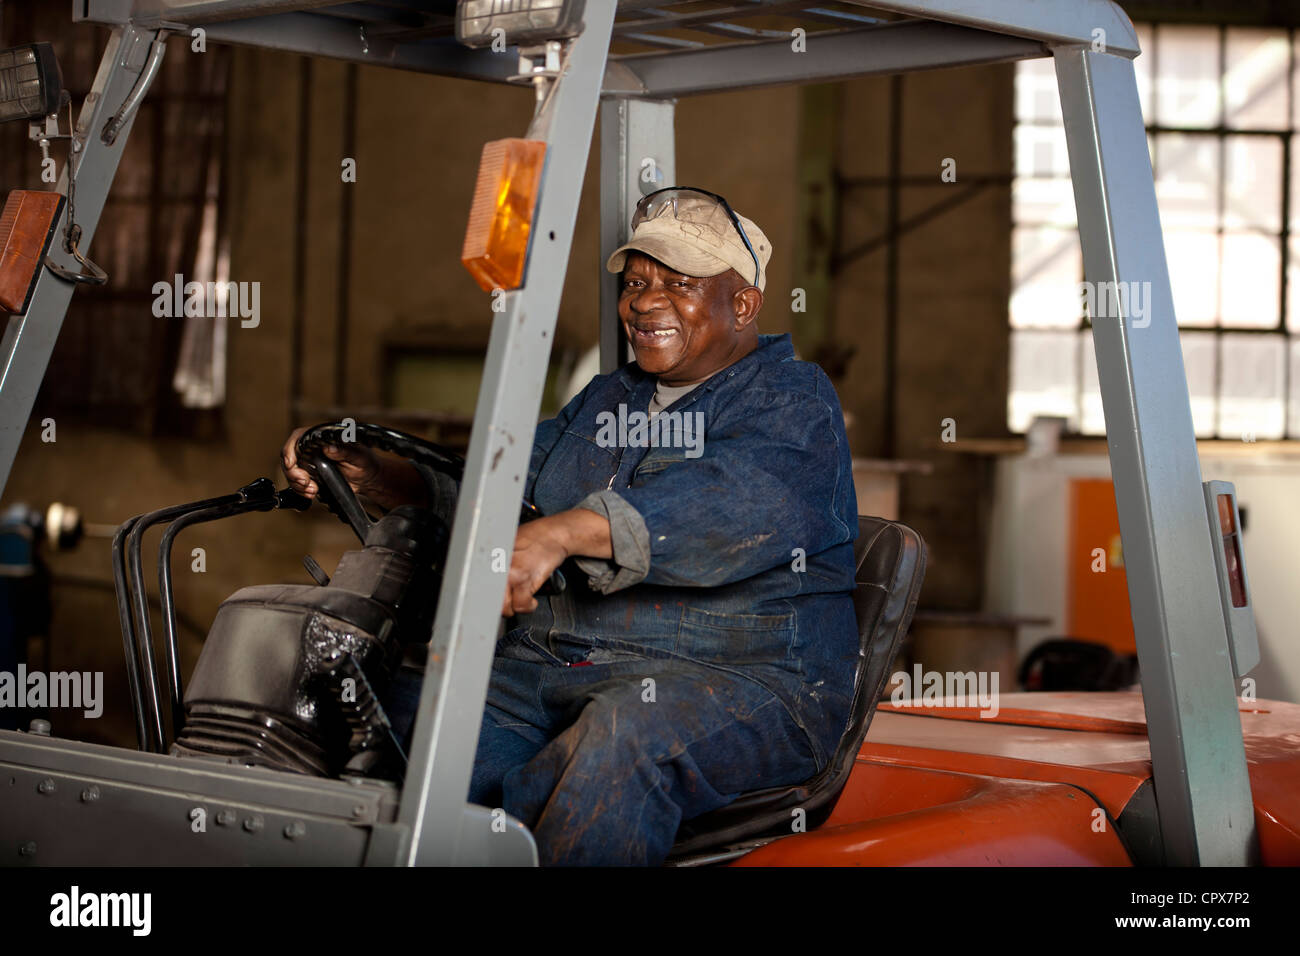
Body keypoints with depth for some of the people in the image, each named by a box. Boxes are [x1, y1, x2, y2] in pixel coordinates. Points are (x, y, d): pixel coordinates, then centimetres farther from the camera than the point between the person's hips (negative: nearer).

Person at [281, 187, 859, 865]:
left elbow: (736, 506, -23)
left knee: (623, 737, -39)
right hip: (552, 662, 7)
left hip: (737, 679, -6)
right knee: (402, 719, -18)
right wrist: (364, 474, 3)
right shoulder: (604, 400, 24)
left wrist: (560, 533, -36)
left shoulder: (793, 400, -2)